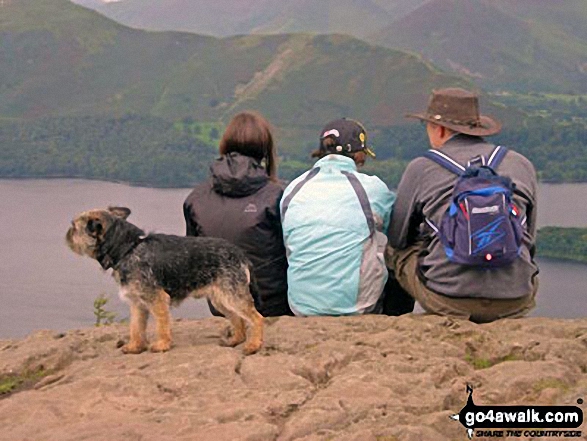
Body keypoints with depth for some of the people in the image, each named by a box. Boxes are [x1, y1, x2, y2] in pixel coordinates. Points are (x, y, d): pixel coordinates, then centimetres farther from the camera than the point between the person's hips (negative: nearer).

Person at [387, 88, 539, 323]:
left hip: (449, 300, -3)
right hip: (515, 304, 3)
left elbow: (396, 239, 15)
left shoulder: (420, 169, 5)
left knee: (394, 251, 23)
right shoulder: (522, 165, 13)